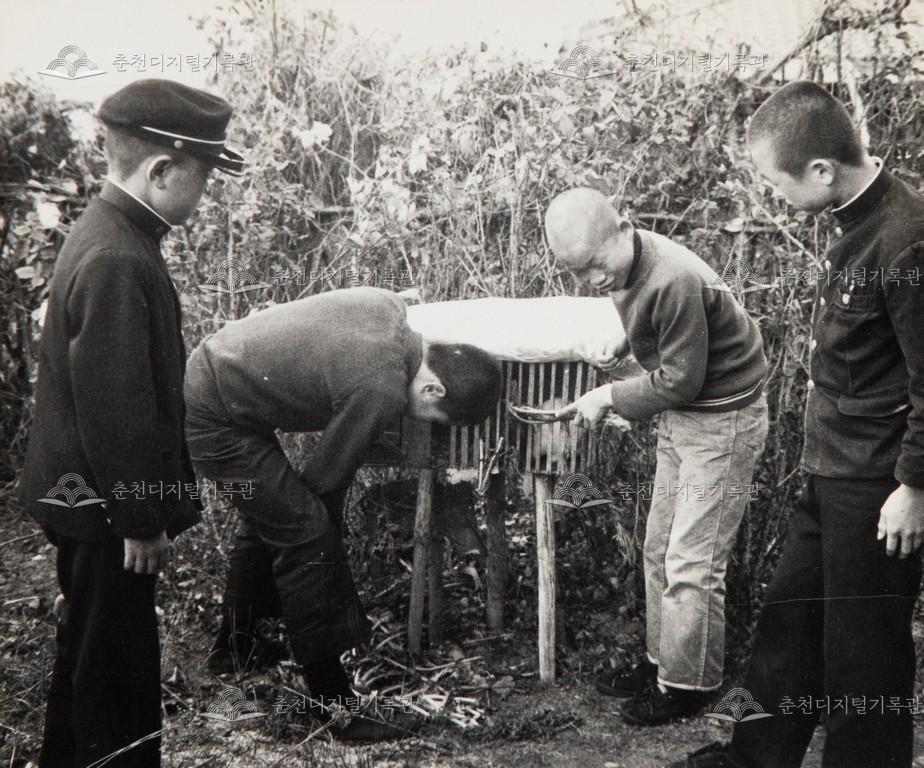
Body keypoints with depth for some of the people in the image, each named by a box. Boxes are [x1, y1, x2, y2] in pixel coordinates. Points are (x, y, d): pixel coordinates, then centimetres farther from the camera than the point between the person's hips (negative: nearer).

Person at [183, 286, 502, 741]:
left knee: (271, 516, 25)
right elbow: (326, 477, -15)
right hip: (217, 419, -10)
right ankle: (332, 704, -1)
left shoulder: (390, 308, -3)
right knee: (305, 534, -10)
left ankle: (234, 644, 46)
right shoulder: (382, 391, -27)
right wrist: (325, 525, 4)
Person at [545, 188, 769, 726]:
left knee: (692, 563, -3)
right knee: (660, 550, 15)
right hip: (681, 418, 9)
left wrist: (610, 397, -14)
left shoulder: (674, 281, -30)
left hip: (722, 423, -9)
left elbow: (681, 378, -24)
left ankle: (688, 686, 13)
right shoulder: (626, 268, -1)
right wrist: (617, 399, 0)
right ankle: (662, 661, 30)